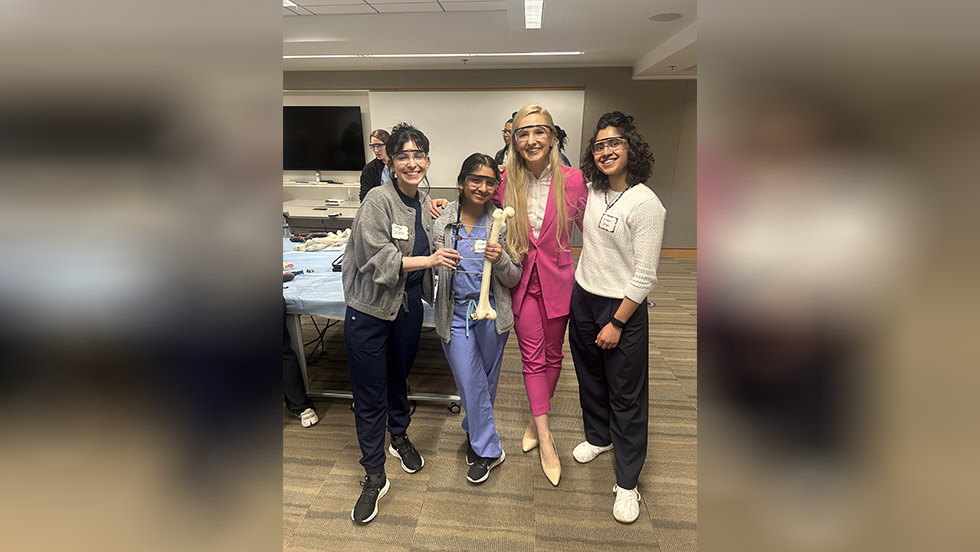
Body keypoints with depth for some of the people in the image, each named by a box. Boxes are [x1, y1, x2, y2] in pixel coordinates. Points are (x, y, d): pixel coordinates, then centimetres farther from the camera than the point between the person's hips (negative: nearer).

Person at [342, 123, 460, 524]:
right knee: (370, 394, 5)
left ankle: (399, 437, 49)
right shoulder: (378, 200, -15)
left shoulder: (425, 201, 4)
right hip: (370, 310, -5)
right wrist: (427, 260, -28)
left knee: (399, 376, 24)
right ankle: (374, 477, 23)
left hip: (409, 306, 6)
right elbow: (377, 259, -22)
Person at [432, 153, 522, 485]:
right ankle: (489, 450, 26)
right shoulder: (442, 221, -4)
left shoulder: (502, 223, -4)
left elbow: (513, 279, -4)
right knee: (470, 383, 3)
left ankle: (474, 433, 43)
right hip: (455, 314, 0)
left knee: (487, 380, 16)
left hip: (491, 312, 1)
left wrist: (500, 260, -21)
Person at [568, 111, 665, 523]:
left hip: (623, 307, -6)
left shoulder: (646, 204, -17)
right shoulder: (591, 190, 2)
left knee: (626, 395, 6)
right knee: (589, 376, 21)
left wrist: (617, 323, -15)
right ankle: (597, 437, 47)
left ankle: (627, 482, 24)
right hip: (582, 298, 6)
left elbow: (645, 276, -17)